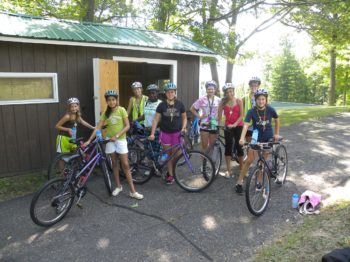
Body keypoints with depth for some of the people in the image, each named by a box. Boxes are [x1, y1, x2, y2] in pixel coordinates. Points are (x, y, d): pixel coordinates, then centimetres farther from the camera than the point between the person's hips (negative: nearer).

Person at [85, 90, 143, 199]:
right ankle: (118, 186, 25)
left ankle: (132, 191, 1)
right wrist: (89, 140, -8)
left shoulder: (121, 110, -7)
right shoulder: (106, 113, 2)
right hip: (110, 140, 3)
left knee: (125, 165, -3)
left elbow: (127, 126, -11)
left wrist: (117, 135, -20)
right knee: (114, 163, 11)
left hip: (121, 139, -3)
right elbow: (98, 127, -1)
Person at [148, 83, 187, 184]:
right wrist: (152, 133, -8)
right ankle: (170, 174, 19)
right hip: (165, 133, 0)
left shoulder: (180, 104, -1)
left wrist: (183, 127, -8)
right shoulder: (162, 105, -1)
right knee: (168, 155, 7)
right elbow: (156, 119, -2)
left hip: (177, 133, 0)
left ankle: (170, 172, 24)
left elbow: (184, 118, 9)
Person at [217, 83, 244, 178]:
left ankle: (241, 168, 18)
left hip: (238, 126, -1)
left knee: (239, 146, 2)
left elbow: (241, 115, -6)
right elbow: (219, 115, 0)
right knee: (228, 146, 1)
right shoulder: (223, 102, -1)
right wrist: (219, 124, -9)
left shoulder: (239, 101, -4)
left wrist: (235, 124, -16)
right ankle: (228, 170, 9)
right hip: (228, 127, 1)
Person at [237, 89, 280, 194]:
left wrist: (276, 134, 6)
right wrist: (242, 138, -43)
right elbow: (246, 125, -29)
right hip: (256, 137, -1)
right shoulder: (251, 111, -18)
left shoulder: (270, 109, -12)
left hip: (268, 138, 2)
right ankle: (239, 182, 4)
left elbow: (277, 120, 7)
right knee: (249, 160, -6)